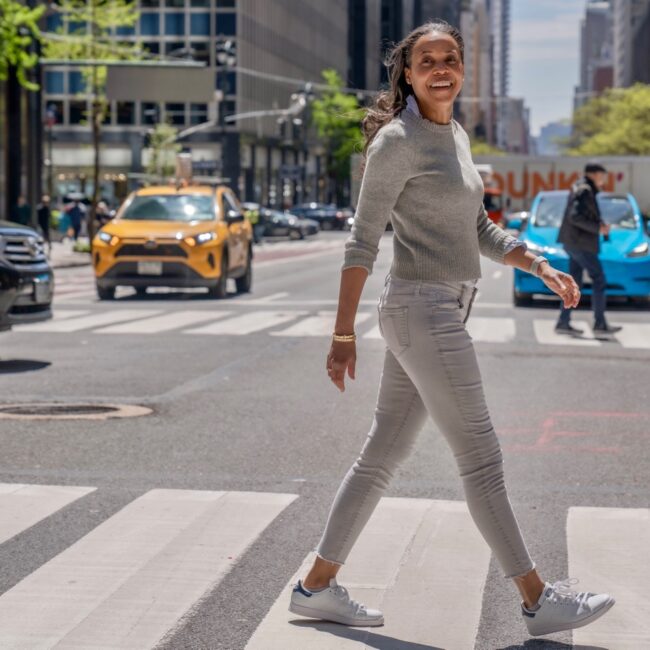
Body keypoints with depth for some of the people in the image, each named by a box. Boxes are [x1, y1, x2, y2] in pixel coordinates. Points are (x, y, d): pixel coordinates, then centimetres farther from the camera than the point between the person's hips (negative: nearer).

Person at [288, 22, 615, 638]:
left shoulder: (456, 135, 15)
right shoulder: (397, 140, -11)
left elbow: (480, 230, 21)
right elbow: (362, 240, -13)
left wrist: (540, 265, 7)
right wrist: (343, 333, -15)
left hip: (443, 310, 9)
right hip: (423, 310, -9)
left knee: (382, 455, 12)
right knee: (481, 460, -3)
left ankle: (317, 585, 19)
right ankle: (538, 601, 5)